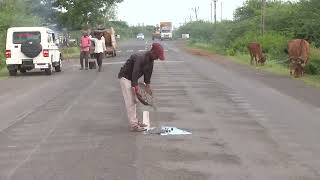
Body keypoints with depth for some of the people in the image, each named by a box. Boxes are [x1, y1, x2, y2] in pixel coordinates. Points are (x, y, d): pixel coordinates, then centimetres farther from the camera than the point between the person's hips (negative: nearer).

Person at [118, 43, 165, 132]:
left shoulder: (150, 59, -2)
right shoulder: (140, 58, -31)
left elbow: (148, 72, 7)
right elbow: (135, 73, -33)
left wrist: (147, 85, 2)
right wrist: (135, 87, -31)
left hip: (132, 79, 10)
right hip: (125, 77, -10)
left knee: (134, 101, 17)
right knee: (130, 102, -10)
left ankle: (135, 121, 28)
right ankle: (133, 125, -8)